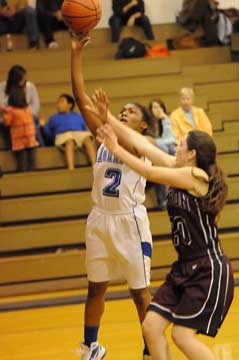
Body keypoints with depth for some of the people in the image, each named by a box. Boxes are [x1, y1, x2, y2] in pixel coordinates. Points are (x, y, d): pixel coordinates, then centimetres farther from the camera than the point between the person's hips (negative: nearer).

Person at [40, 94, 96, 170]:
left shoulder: (78, 116, 35)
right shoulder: (54, 118, 33)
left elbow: (85, 129, 25)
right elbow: (50, 134, 24)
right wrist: (44, 126, 8)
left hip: (80, 133, 2)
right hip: (63, 134, -2)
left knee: (87, 138, -35)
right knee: (69, 141, -40)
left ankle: (94, 165, -50)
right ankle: (71, 168, -59)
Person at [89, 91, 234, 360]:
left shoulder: (197, 175, -16)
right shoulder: (179, 170, 7)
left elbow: (150, 173, -14)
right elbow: (143, 146, 9)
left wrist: (116, 149, -6)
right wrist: (108, 119, 9)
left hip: (209, 270, -9)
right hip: (185, 268, 9)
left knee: (183, 335, -11)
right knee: (151, 326, 1)